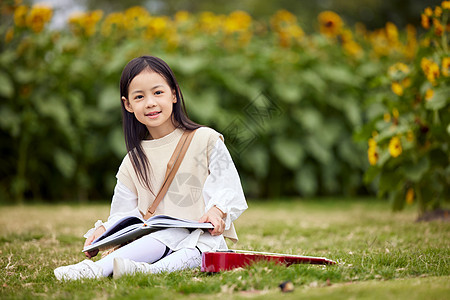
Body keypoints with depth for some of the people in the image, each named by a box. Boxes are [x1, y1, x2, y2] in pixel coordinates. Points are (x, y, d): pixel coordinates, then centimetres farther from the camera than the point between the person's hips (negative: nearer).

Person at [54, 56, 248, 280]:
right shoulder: (134, 161, 14)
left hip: (203, 237, -3)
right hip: (157, 236, 3)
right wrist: (104, 230, -7)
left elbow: (229, 189, 0)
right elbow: (123, 215, 14)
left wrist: (217, 211, -21)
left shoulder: (205, 140, 4)